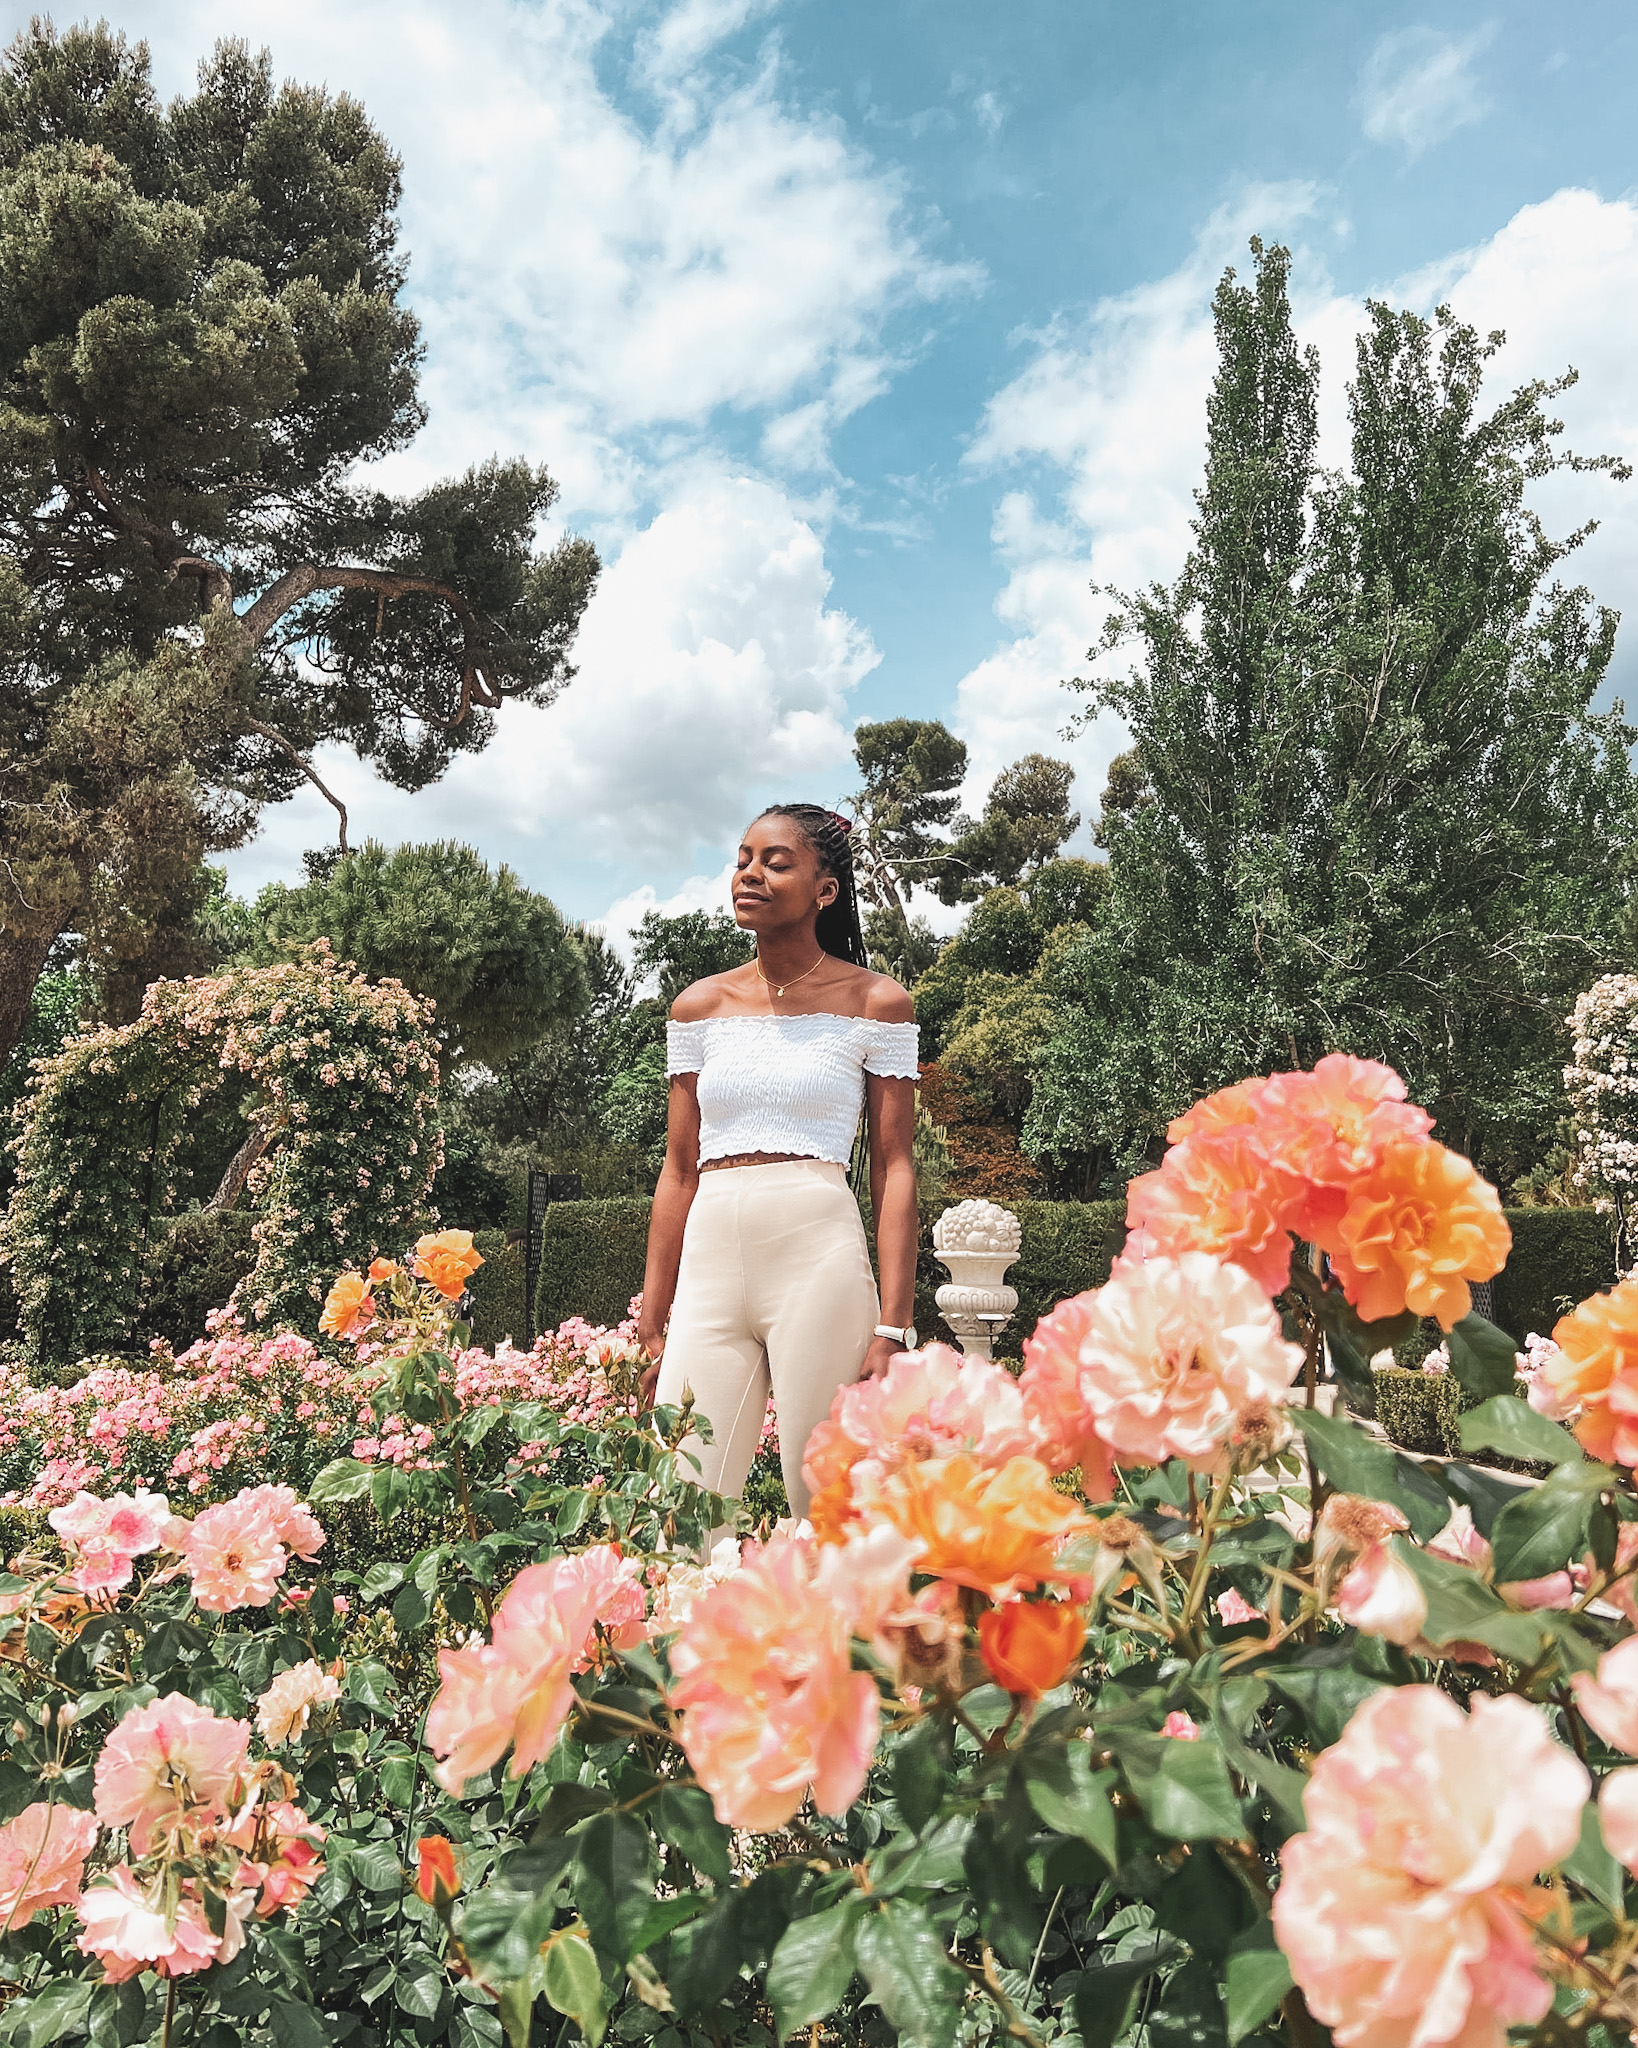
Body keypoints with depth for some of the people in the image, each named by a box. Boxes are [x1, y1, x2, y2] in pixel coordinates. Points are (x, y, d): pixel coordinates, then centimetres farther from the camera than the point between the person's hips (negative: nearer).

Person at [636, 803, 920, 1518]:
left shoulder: (875, 1003, 2)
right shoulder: (700, 1006, 12)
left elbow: (894, 1170, 0)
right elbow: (678, 1170, 13)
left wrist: (894, 1327, -8)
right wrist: (651, 1326, 11)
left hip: (820, 1261, -3)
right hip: (709, 1266, 3)